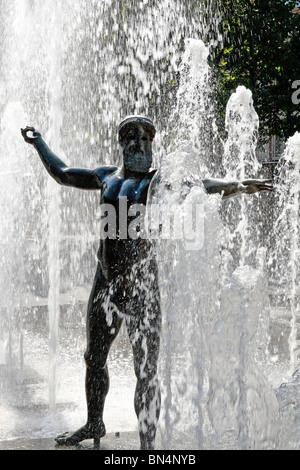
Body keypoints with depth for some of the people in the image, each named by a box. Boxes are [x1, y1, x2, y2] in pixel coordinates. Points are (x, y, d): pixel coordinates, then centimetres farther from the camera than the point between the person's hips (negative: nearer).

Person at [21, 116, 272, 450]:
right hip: (106, 282, 7)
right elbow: (62, 173, 27)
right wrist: (38, 142, 36)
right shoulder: (108, 177, 12)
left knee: (146, 369, -6)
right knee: (94, 358, 21)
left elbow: (200, 185, -21)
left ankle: (148, 444, 4)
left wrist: (236, 186, -40)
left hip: (141, 284, -6)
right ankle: (94, 424, 42)